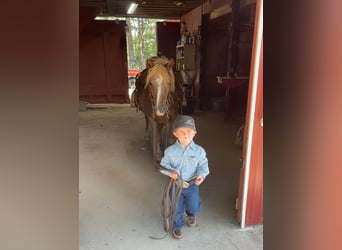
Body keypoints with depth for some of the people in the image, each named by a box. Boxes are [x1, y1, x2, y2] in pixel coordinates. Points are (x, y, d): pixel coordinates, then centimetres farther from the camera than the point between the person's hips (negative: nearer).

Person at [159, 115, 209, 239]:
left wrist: (202, 175, -24)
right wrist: (171, 171, -23)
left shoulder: (199, 151, -14)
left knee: (194, 208, 7)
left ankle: (191, 214, 46)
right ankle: (177, 226, 43)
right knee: (177, 208, 14)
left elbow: (203, 165, -4)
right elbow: (164, 165, -4)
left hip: (192, 185, 0)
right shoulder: (170, 151, -15)